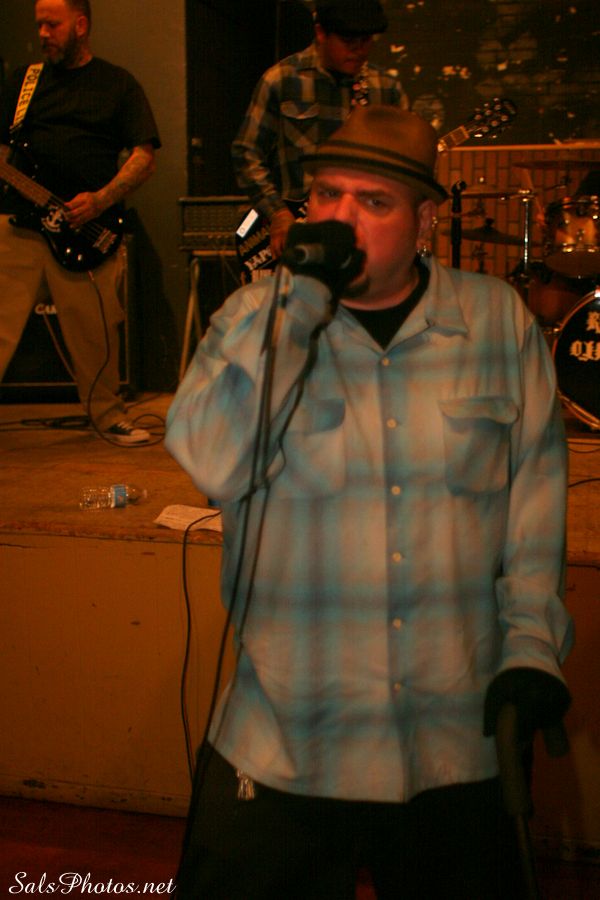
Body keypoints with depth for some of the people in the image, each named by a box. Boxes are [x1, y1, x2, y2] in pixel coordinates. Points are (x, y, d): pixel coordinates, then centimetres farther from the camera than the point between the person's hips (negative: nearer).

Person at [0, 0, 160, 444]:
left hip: (88, 231, -1)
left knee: (96, 335, 5)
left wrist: (101, 200, -12)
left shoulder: (119, 84, 8)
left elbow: (144, 157, 1)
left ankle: (108, 414, 24)